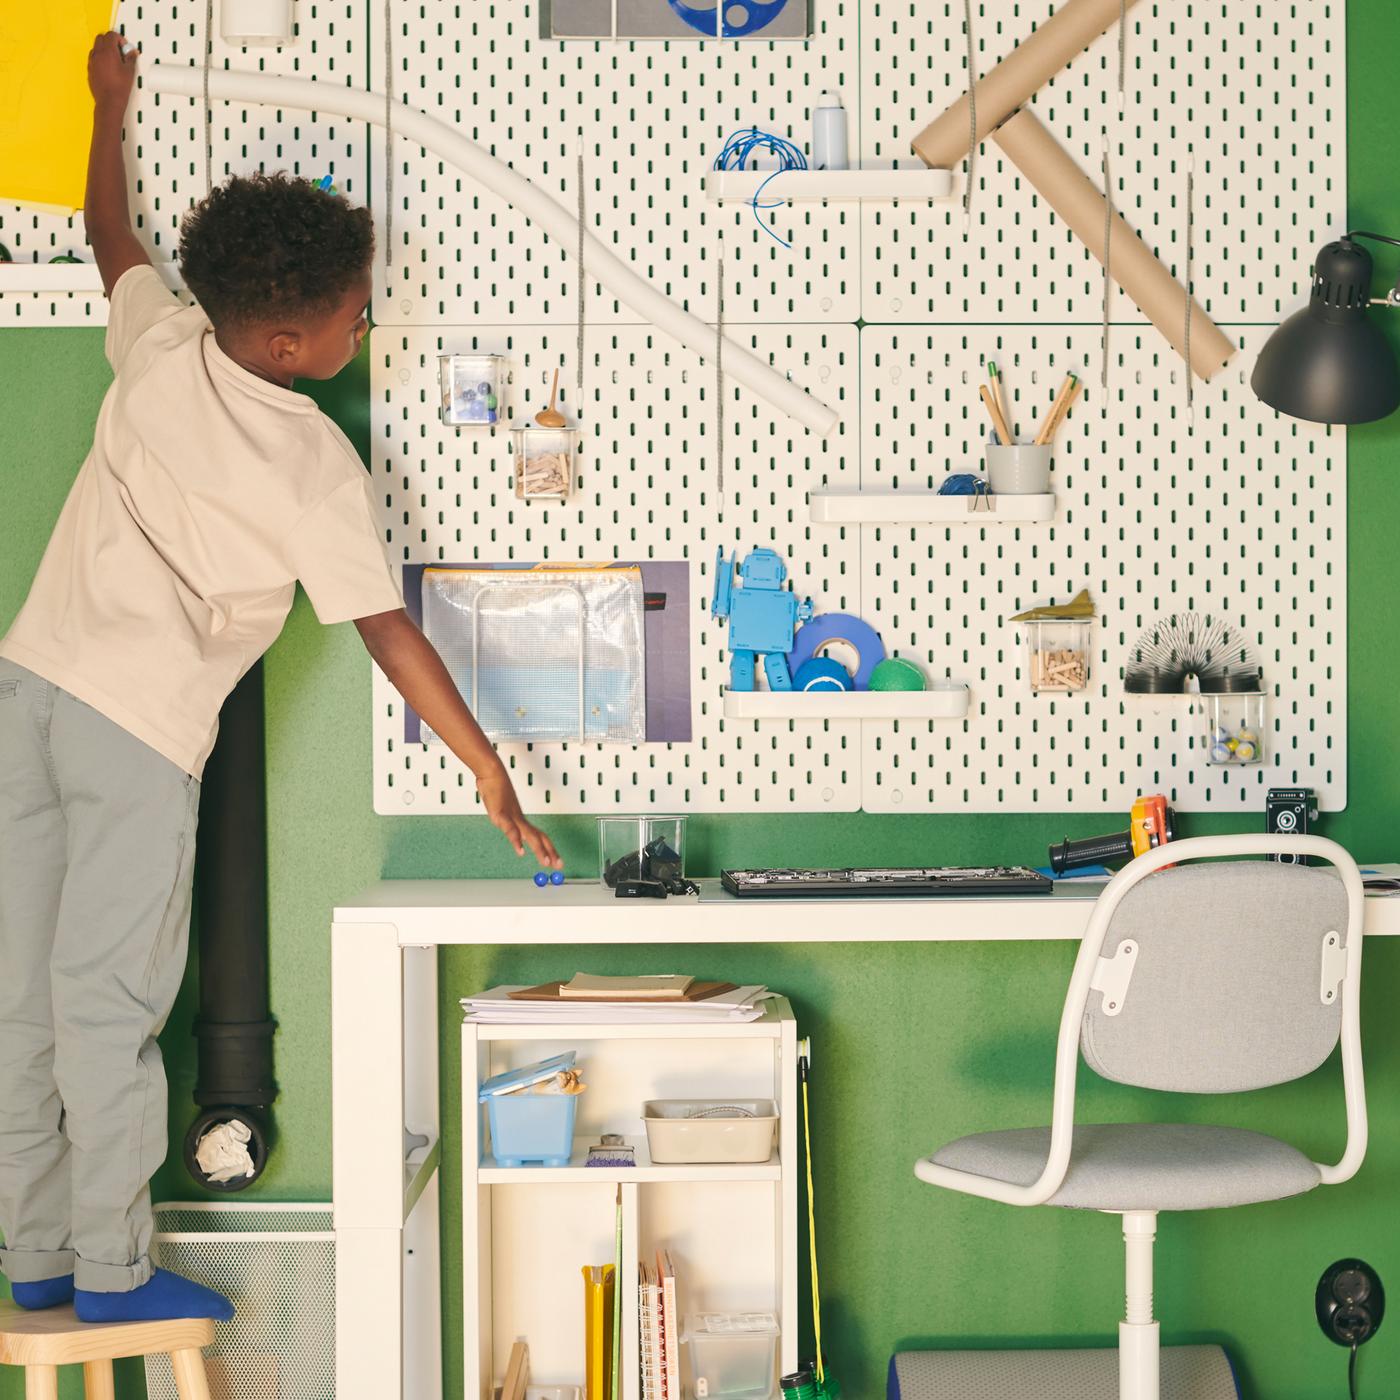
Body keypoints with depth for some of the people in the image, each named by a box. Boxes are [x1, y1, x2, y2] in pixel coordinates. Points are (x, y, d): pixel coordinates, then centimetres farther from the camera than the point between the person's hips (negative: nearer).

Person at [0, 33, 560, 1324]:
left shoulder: (160, 345, 5)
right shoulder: (317, 466, -8)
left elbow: (114, 243, 25)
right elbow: (387, 631, -6)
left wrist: (110, 108, 42)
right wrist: (491, 772, 1)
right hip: (141, 726, -6)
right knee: (109, 1000, 1)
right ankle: (112, 1269, 10)